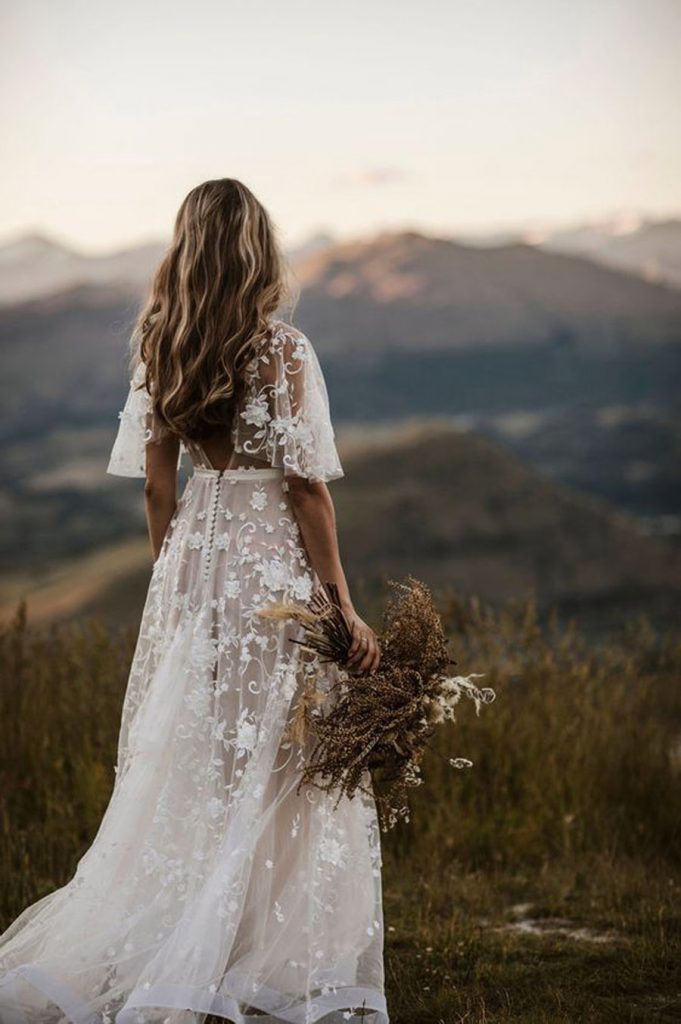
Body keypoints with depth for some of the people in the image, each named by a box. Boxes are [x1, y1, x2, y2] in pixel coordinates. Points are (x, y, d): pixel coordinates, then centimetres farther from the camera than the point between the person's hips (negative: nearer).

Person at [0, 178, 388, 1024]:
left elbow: (157, 484, 7)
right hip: (272, 566, -5)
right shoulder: (283, 350, -12)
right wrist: (343, 609, -9)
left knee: (190, 764, 13)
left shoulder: (158, 348, 3)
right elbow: (306, 487, -13)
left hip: (194, 558, 5)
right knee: (277, 770, 2)